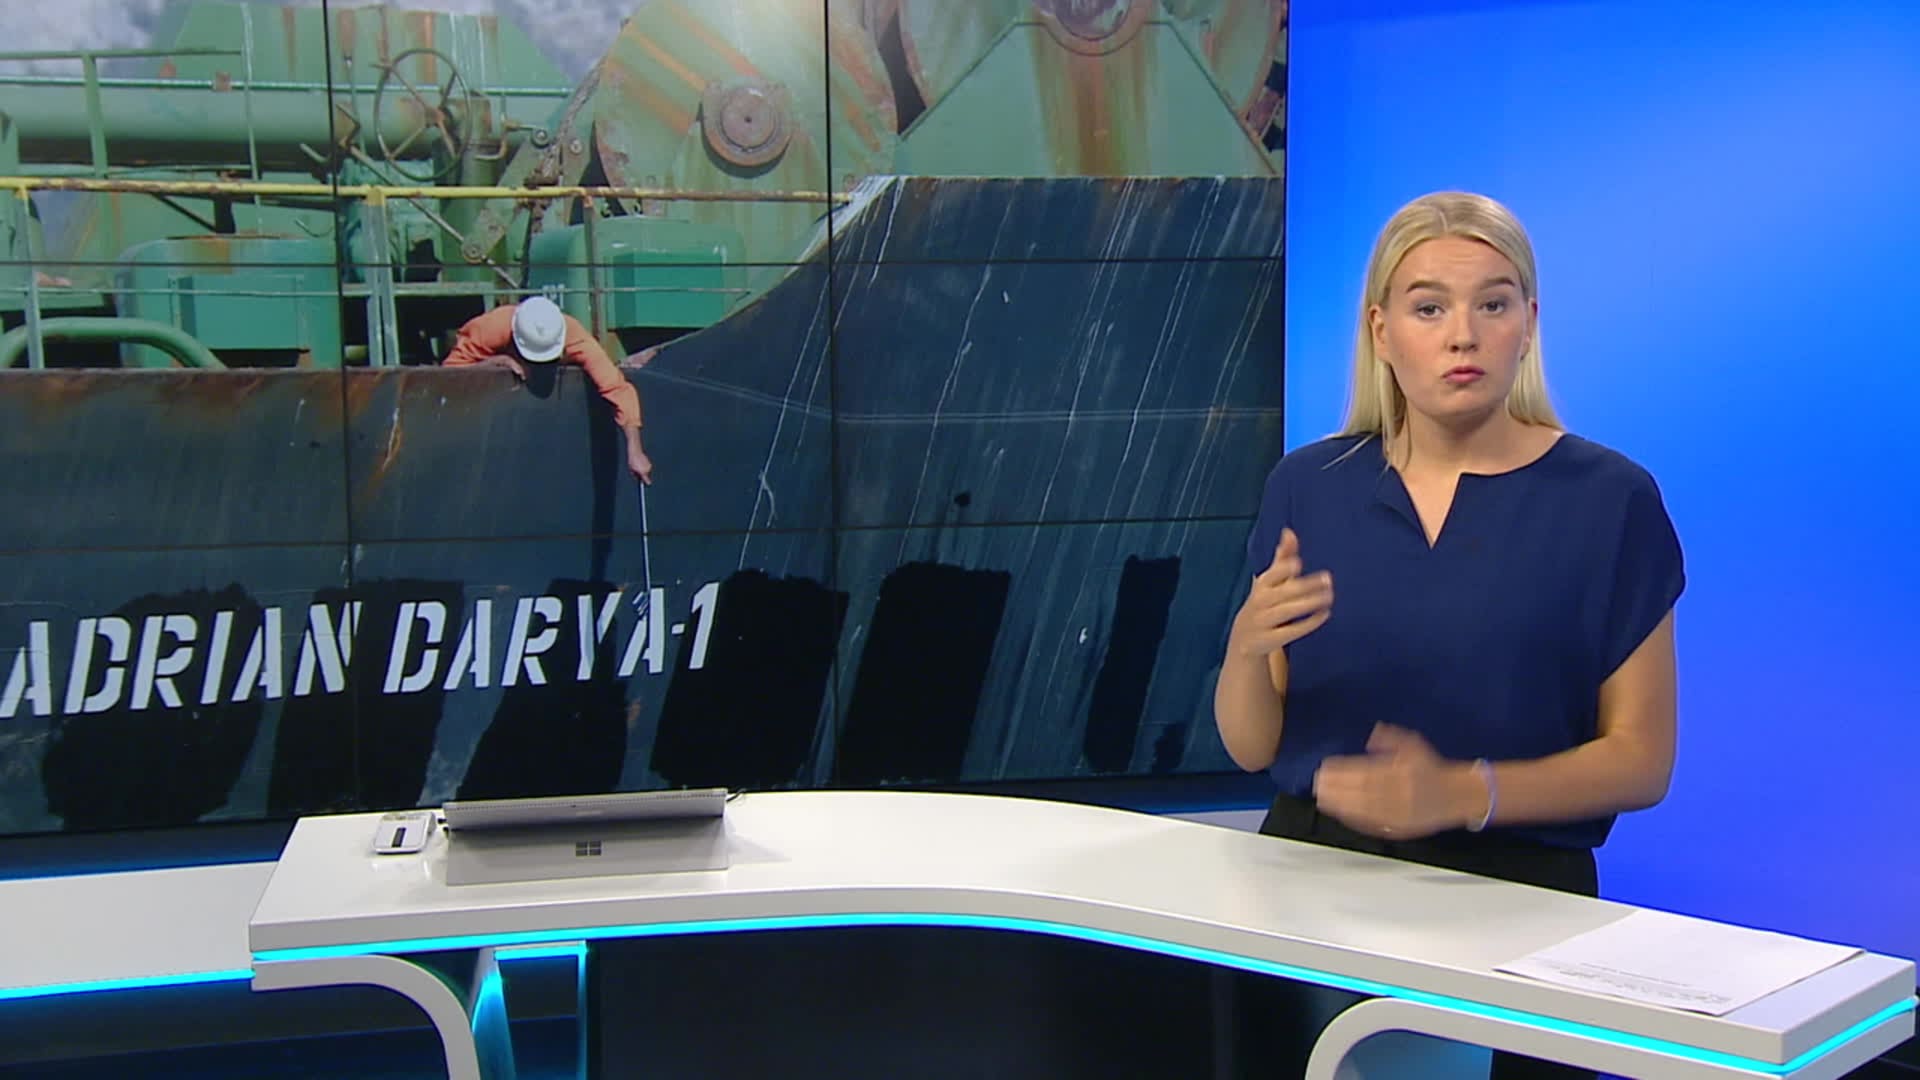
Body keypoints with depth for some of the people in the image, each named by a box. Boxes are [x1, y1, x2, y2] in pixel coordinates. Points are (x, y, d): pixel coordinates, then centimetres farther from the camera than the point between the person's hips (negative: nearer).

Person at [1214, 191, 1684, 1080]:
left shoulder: (1607, 499, -3)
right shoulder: (1307, 488, 5)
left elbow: (1642, 759, -2)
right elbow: (1250, 745, 7)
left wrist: (1467, 793, -19)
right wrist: (1247, 645, -15)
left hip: (1513, 894, -1)